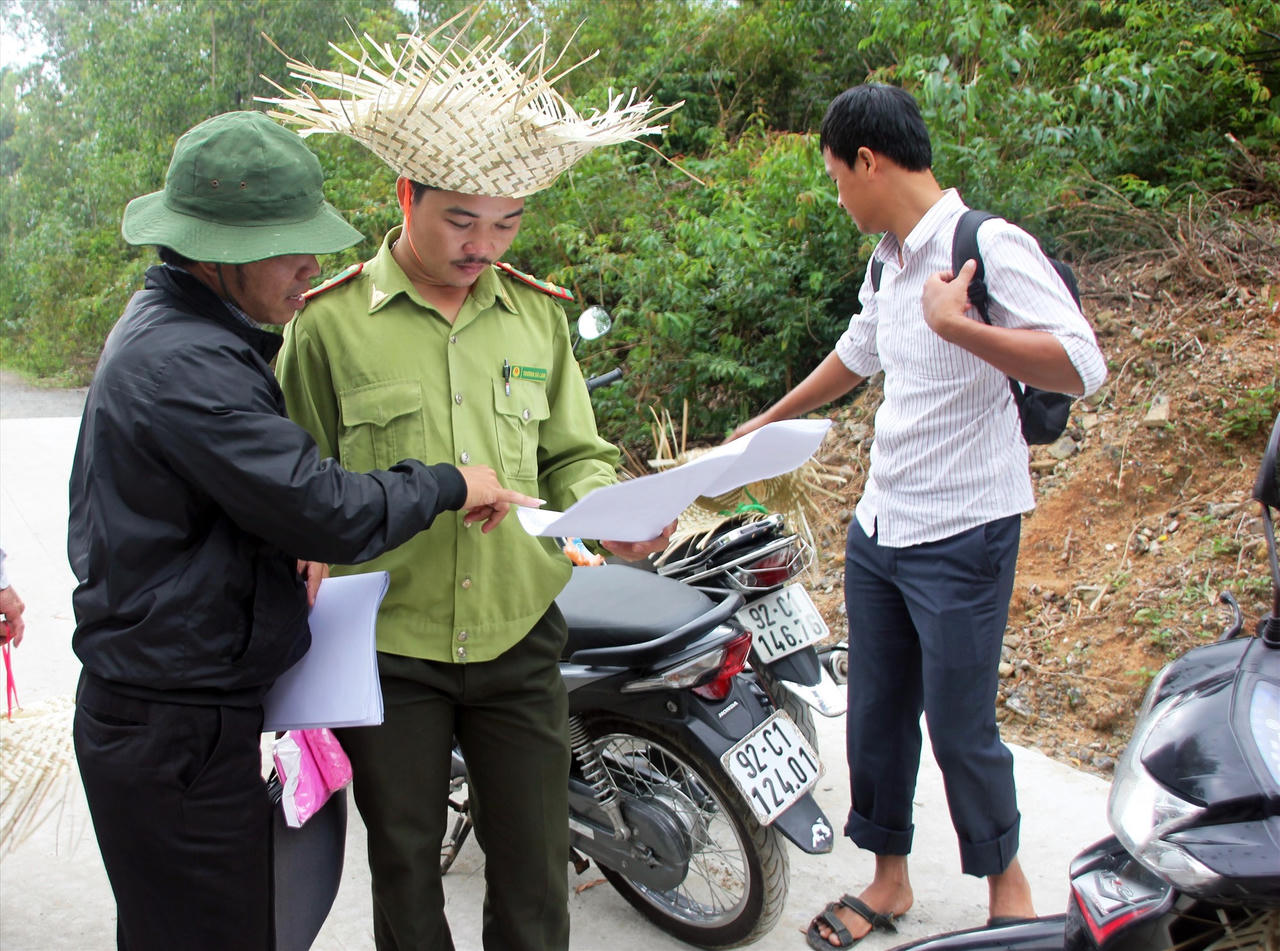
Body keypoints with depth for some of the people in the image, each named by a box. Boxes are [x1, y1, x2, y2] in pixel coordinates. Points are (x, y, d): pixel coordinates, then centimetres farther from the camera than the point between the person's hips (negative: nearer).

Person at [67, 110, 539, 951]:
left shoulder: (171, 324, 11)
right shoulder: (183, 361, -24)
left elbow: (255, 472, 22)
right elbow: (323, 510, -27)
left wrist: (302, 536, 3)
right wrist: (448, 486, -11)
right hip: (178, 731, -10)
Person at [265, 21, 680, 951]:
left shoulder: (538, 313, 4)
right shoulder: (330, 322, -7)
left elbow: (573, 454, 10)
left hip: (519, 636, 3)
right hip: (387, 645, -2)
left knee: (536, 873, 12)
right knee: (406, 871, 15)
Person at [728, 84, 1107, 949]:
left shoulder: (989, 246, -16)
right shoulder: (888, 260, 10)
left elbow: (1084, 368, -25)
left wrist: (957, 326, -32)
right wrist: (764, 424, 39)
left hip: (963, 536, -8)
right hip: (878, 525, 8)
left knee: (961, 728, 5)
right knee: (875, 716, 14)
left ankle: (1006, 881, 31)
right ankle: (889, 879, 33)